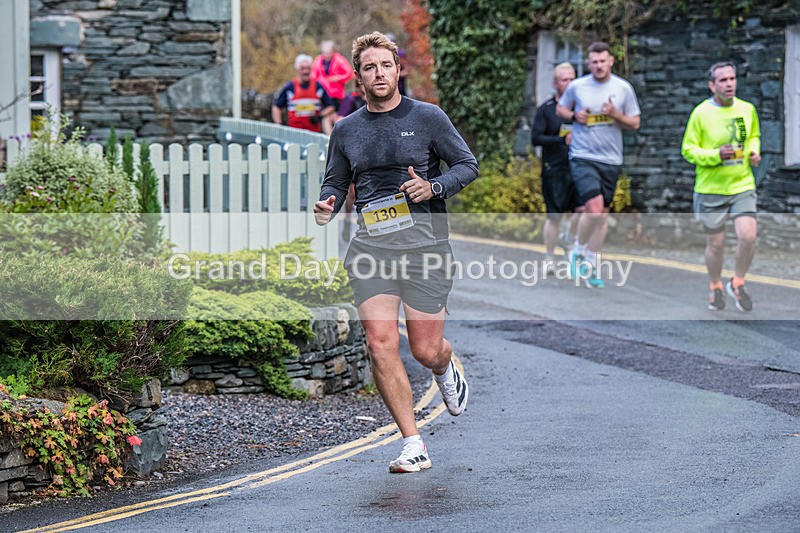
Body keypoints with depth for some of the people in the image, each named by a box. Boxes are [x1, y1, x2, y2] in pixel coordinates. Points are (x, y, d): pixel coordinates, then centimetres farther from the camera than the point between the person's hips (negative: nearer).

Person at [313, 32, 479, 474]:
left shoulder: (427, 117, 2)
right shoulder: (345, 130, 11)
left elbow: (468, 165, 4)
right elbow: (335, 183, 20)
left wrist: (433, 187, -14)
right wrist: (327, 206, -3)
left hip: (425, 243, -2)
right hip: (370, 246, 2)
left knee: (426, 350, 0)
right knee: (380, 345, -11)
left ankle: (445, 370, 41)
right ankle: (413, 446, -3)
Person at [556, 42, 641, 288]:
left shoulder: (623, 88, 2)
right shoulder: (577, 86, -1)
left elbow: (635, 123, 7)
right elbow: (560, 109, 15)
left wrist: (615, 115, -12)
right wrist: (575, 115, -6)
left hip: (611, 160, 3)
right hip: (583, 157, -3)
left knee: (602, 213, 9)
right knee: (594, 208, -19)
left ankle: (590, 266, 22)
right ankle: (578, 252, 6)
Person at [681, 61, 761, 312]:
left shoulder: (747, 109, 1)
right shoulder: (701, 113, -10)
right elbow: (688, 150, -6)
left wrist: (753, 151, -1)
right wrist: (716, 155, -21)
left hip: (742, 185, 2)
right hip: (711, 189, -2)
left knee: (748, 236, -13)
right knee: (715, 243, 6)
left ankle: (738, 284, 10)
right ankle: (715, 288, 30)